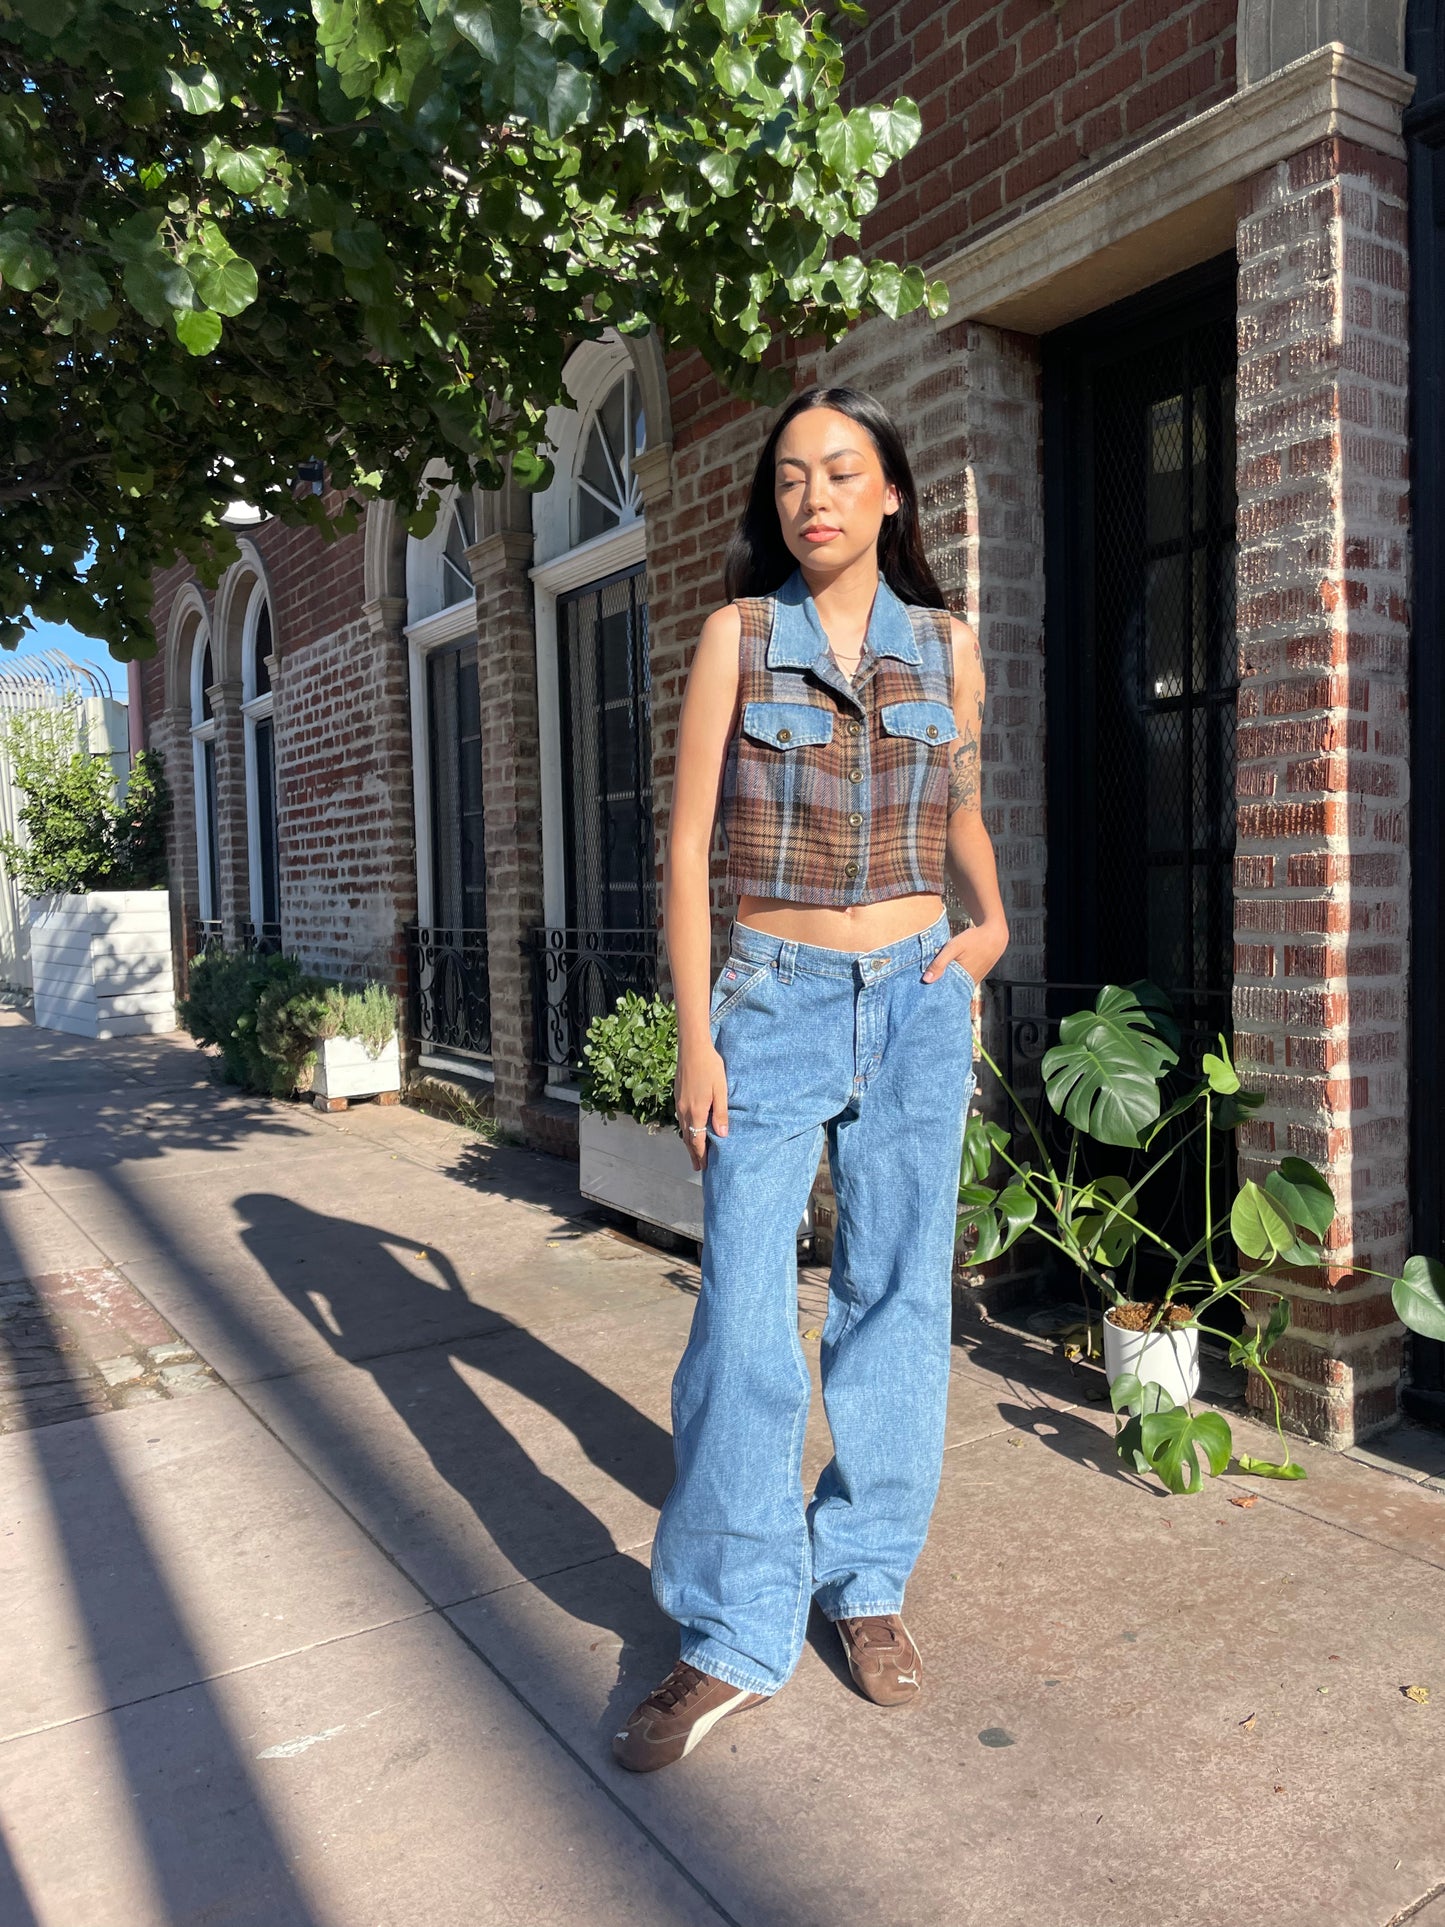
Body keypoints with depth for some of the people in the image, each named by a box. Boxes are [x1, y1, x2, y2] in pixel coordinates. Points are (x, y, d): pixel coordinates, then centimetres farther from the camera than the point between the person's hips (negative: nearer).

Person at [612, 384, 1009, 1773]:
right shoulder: (738, 633, 0)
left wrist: (993, 922, 2)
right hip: (775, 1001, -2)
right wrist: (694, 1040, -7)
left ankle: (867, 1581, 27)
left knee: (896, 1295, 8)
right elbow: (687, 846, -3)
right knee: (742, 1317, -4)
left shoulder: (944, 644, 7)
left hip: (917, 1002, 3)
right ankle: (734, 1635, 13)